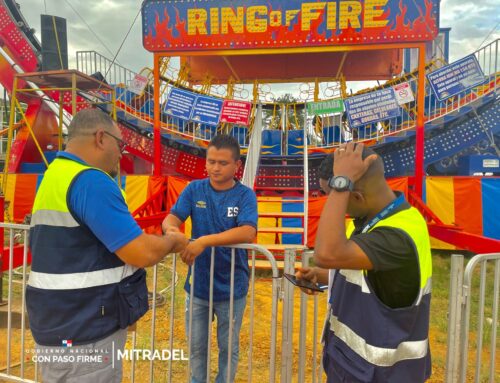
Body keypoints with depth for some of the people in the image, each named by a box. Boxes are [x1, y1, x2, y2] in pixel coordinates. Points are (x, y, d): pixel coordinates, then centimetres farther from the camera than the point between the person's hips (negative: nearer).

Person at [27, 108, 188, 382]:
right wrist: (172, 241, -4)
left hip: (61, 327, 10)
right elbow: (143, 254, -25)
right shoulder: (91, 181, -22)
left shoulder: (53, 176, 10)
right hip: (85, 334, -9)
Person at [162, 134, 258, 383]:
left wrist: (205, 241, -36)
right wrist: (172, 229, -35)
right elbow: (171, 218, -11)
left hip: (231, 288, -2)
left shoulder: (245, 195, -12)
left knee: (228, 348, 19)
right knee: (197, 347, 21)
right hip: (197, 285, 2)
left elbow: (248, 232, -27)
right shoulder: (194, 189, -4)